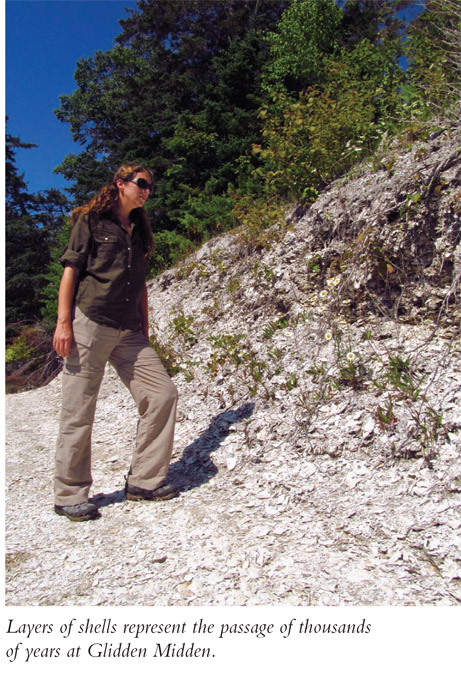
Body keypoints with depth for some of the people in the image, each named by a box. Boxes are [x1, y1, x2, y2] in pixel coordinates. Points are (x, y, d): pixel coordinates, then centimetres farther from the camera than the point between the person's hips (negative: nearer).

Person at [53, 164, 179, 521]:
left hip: (128, 332, 6)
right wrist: (63, 322, -11)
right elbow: (70, 270, -2)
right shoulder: (91, 221, 5)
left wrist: (144, 331, 16)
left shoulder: (139, 232, 21)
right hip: (89, 324, -6)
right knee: (79, 411, -2)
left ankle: (144, 480, 7)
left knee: (163, 393, -5)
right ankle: (70, 495, 13)